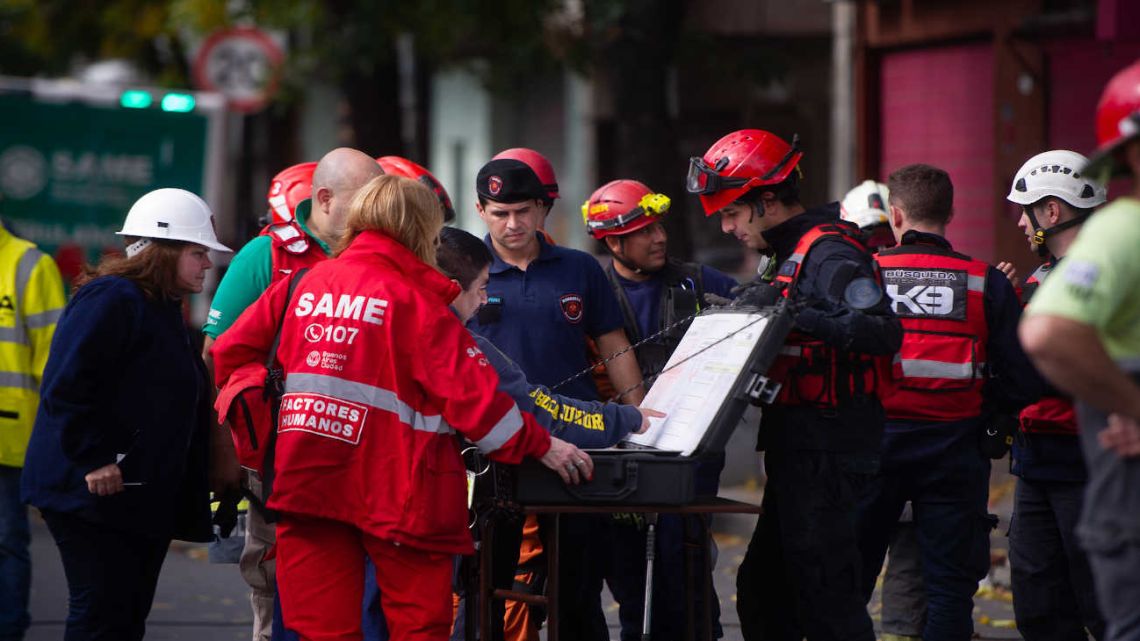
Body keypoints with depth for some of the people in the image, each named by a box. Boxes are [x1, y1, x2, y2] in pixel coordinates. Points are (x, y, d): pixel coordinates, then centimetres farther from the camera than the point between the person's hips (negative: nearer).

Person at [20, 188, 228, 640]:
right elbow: (65, 387, -22)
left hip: (144, 497, 10)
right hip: (93, 496, -10)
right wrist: (94, 460, -25)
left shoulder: (164, 311, 19)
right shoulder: (111, 299, -13)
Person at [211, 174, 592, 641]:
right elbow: (470, 391, -9)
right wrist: (540, 445, -1)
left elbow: (231, 352, 12)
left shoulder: (303, 286, 10)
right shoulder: (415, 300, -5)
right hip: (395, 491, -4)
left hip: (305, 481, 4)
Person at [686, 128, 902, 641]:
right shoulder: (793, 252, 17)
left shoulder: (829, 252, -15)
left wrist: (793, 314, -33)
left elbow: (882, 332, -28)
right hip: (799, 447, 11)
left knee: (823, 592, -9)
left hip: (825, 451, -11)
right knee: (763, 590, 15)